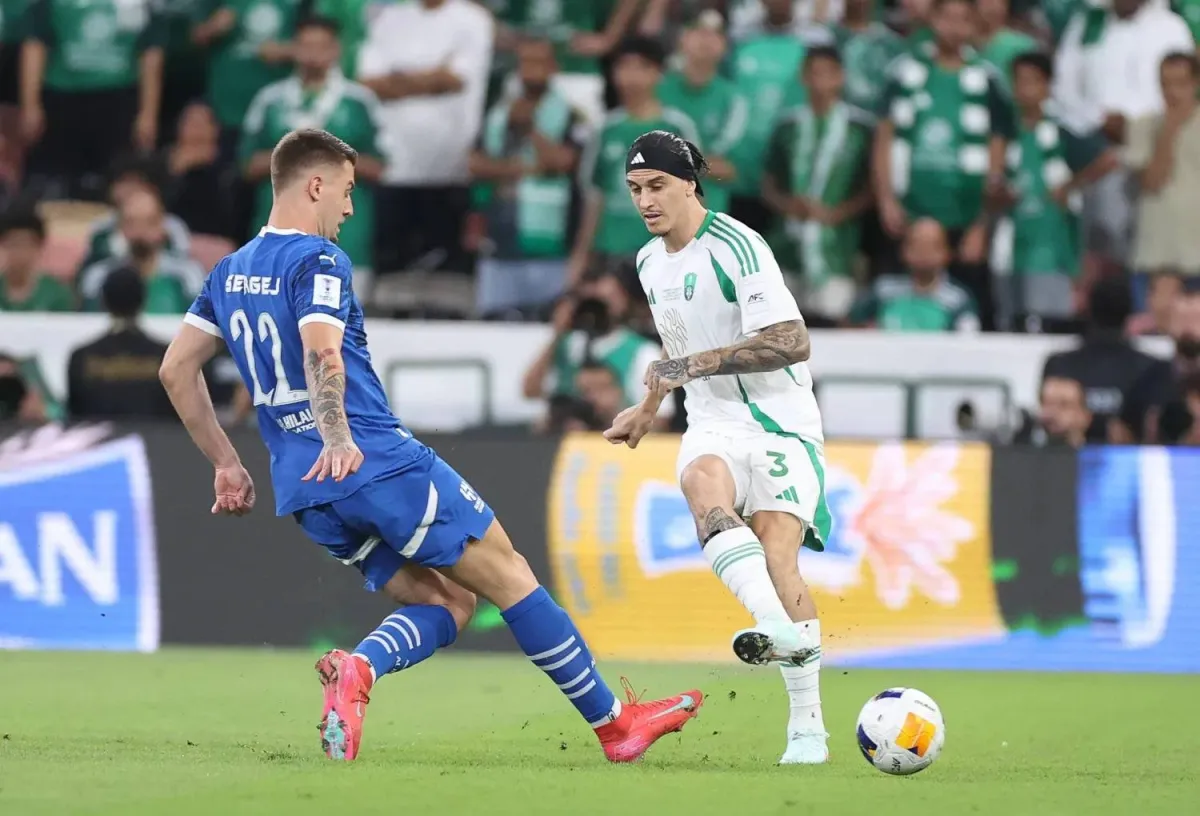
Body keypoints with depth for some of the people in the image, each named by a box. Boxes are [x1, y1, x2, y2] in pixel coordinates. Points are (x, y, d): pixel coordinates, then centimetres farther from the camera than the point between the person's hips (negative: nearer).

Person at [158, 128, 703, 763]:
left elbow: (176, 370, 20)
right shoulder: (317, 259, -8)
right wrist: (338, 437, -37)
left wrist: (227, 465, 22)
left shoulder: (230, 273, 17)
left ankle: (357, 668, -19)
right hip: (381, 463, -8)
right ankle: (612, 723, 6)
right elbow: (322, 354, -25)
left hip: (305, 493, 8)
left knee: (448, 601, 10)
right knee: (508, 576, 3)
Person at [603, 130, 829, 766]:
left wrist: (696, 364, -23)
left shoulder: (736, 248, -12)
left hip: (780, 425, -5)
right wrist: (649, 409, 39)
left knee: (776, 556, -21)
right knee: (702, 483, -32)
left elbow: (791, 341, -21)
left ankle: (807, 725, -11)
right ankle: (779, 627, -53)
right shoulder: (651, 262, 14)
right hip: (714, 425, 5)